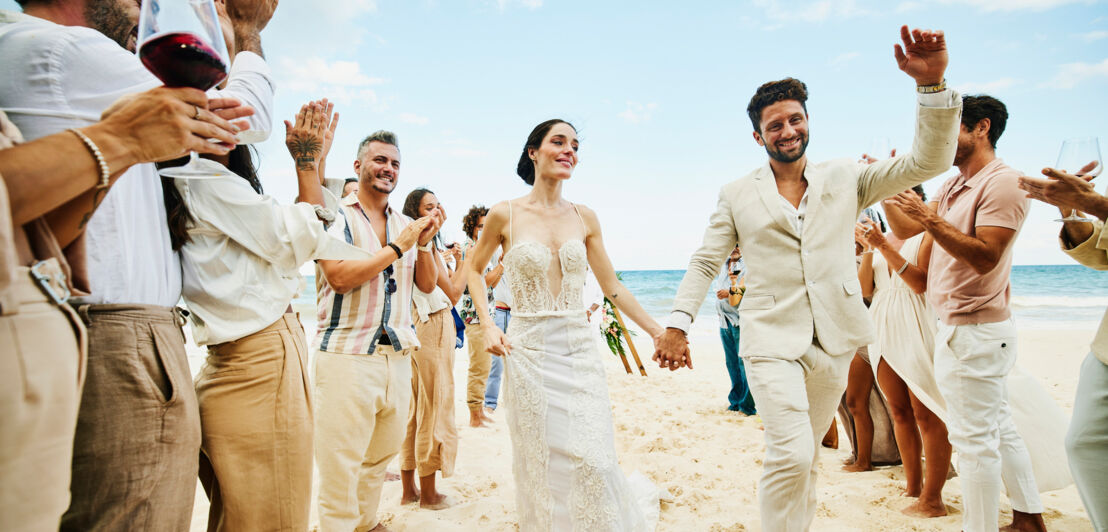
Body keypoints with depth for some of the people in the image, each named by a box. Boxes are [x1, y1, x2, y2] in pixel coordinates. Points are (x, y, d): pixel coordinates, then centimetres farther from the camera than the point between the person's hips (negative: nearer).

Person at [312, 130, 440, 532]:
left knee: (381, 457, 16)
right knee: (340, 465, -1)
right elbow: (340, 277, -16)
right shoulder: (336, 216, -3)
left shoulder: (406, 225, 14)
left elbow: (427, 284, 14)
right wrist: (398, 247, -13)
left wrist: (425, 242, -2)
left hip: (397, 356, 6)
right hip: (346, 356, -5)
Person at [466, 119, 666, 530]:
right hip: (529, 352, -2)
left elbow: (612, 286, 10)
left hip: (580, 351, 2)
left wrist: (658, 331, 7)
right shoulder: (505, 214, -3)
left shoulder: (584, 217, 5)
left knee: (592, 462, 0)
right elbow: (474, 269, 10)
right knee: (541, 465, 6)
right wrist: (488, 326, -2)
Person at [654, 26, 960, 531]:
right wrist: (677, 324, -6)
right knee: (791, 455, -17)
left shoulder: (845, 178, 9)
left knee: (805, 459, 14)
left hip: (833, 343, 3)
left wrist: (931, 84, -12)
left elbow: (927, 161, 2)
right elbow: (705, 262, 5)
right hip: (771, 340, -2)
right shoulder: (737, 195, 6)